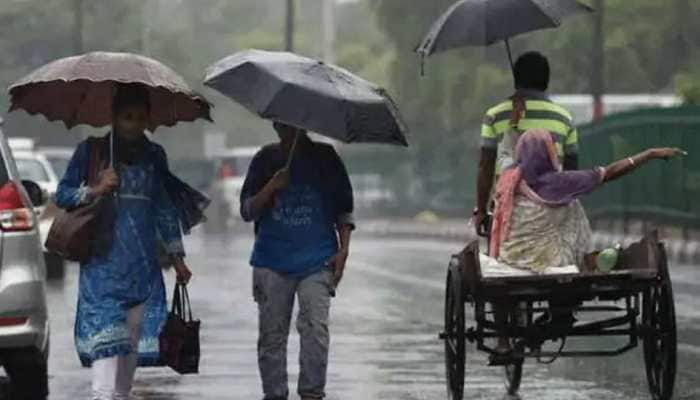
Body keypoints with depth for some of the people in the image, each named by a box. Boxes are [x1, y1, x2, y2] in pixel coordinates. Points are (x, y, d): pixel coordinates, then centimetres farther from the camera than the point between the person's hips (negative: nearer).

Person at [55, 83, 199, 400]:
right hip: (103, 264, -4)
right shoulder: (91, 150, 3)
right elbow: (62, 194, 4)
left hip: (143, 266, 4)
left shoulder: (153, 155, 13)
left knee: (132, 342, 4)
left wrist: (176, 256, 17)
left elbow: (164, 208, 19)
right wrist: (95, 191, -14)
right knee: (106, 337, -17)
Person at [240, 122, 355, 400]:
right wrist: (271, 188, -13)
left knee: (315, 328, -15)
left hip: (317, 261, -2)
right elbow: (247, 211, 3)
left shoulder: (324, 157, 6)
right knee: (272, 333, 3)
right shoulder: (265, 160, 7)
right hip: (272, 261, 2)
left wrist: (343, 249, -2)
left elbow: (344, 210, 9)